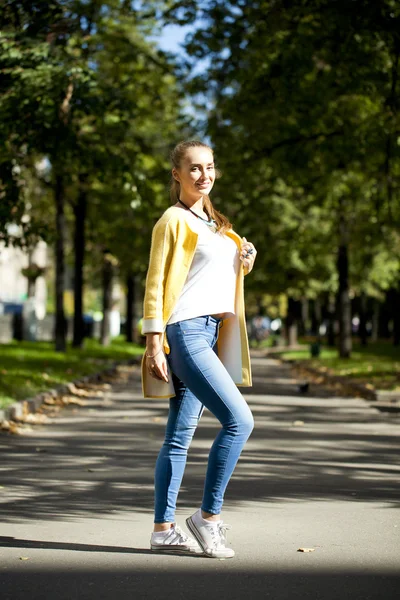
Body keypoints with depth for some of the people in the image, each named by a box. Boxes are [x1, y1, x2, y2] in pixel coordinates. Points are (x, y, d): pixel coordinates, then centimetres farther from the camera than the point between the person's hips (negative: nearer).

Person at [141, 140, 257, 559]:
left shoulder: (215, 223, 21)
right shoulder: (173, 220, -4)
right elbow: (155, 284, -8)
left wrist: (244, 263, 8)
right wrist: (154, 343, -15)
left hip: (211, 332, 8)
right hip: (184, 331, -8)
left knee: (181, 433, 7)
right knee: (239, 419, -15)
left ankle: (163, 529, 9)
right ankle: (208, 516, -6)